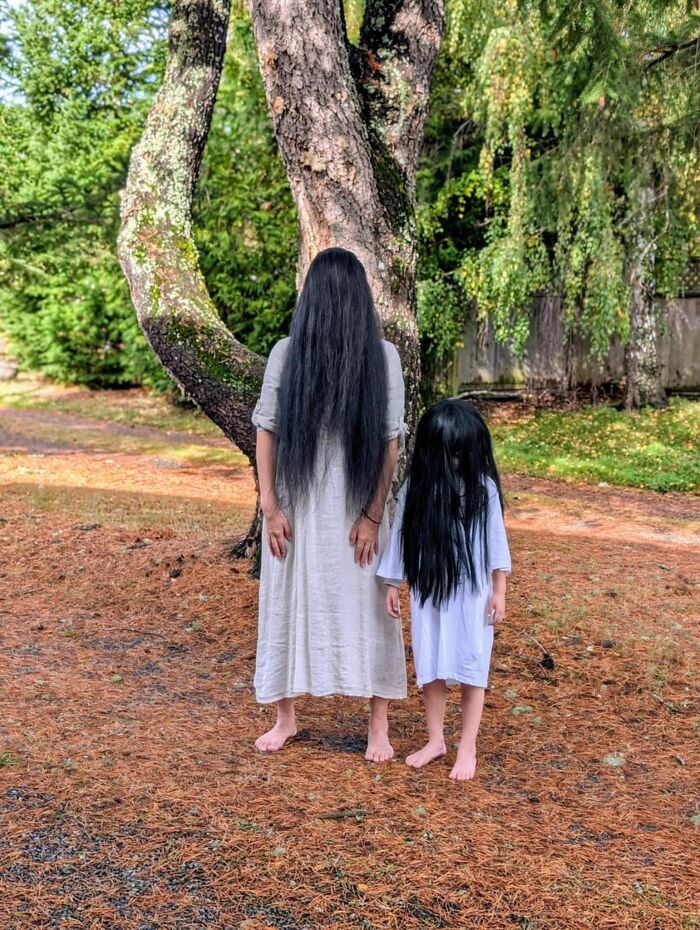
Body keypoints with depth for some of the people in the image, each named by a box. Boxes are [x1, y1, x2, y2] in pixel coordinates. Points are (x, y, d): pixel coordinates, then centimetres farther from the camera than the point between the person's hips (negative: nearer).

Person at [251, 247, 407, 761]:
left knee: (367, 607, 6)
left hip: (357, 508, -1)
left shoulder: (383, 356, -3)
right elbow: (266, 431, 0)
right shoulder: (287, 353, -2)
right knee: (289, 603, 10)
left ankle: (379, 725, 20)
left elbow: (390, 441, -3)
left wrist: (374, 515, -7)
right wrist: (270, 506, -5)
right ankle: (286, 717, 27)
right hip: (297, 506, 1)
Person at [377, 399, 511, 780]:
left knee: (471, 670, 5)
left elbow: (496, 540, -2)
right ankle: (435, 739, 27)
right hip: (427, 591, 2)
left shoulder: (483, 488, -7)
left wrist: (499, 591, -1)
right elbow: (401, 535, 4)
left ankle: (467, 748, 17)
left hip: (471, 592, -2)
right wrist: (392, 584, 6)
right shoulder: (415, 487, -4)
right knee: (430, 667, 11)